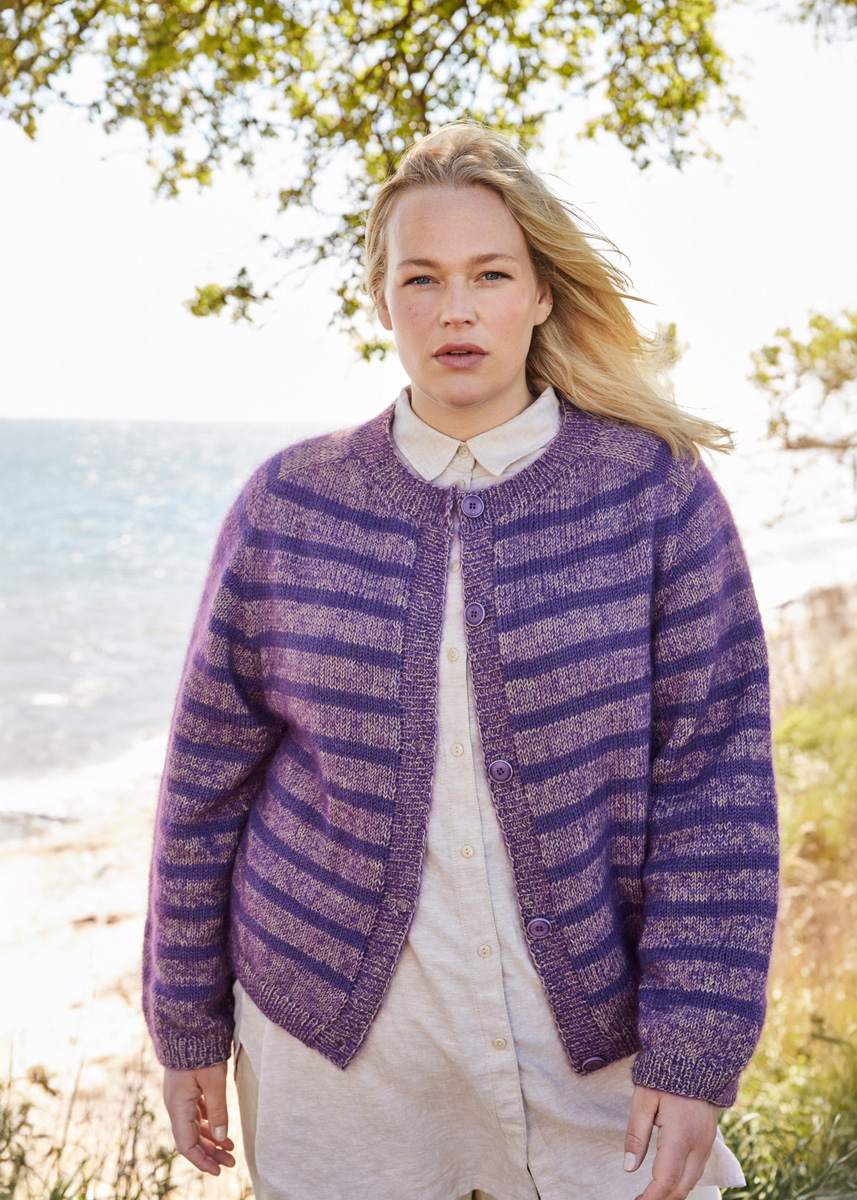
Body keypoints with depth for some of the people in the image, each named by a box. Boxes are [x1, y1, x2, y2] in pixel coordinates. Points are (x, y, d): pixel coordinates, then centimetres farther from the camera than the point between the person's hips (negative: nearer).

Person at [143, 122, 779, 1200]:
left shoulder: (654, 490, -7)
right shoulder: (290, 507, -3)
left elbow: (714, 777, -7)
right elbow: (210, 776, 3)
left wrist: (694, 1051, -10)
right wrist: (187, 1024, 7)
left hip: (591, 1042, 0)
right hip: (335, 1031, 1)